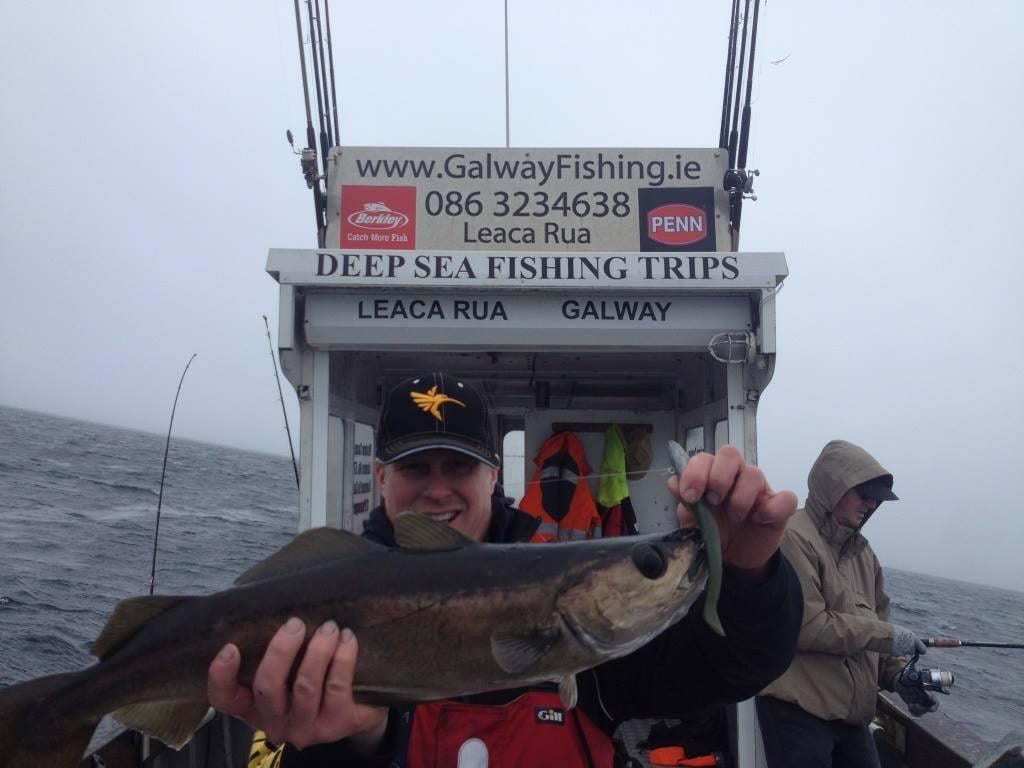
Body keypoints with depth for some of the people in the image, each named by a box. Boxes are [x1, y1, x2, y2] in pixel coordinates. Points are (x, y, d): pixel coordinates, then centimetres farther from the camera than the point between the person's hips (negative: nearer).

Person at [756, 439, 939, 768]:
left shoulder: (862, 550, 13)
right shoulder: (793, 538, -15)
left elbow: (873, 629, 16)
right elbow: (805, 626, -21)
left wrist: (897, 675, 0)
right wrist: (886, 634, -14)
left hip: (852, 713, 8)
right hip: (798, 713, -8)